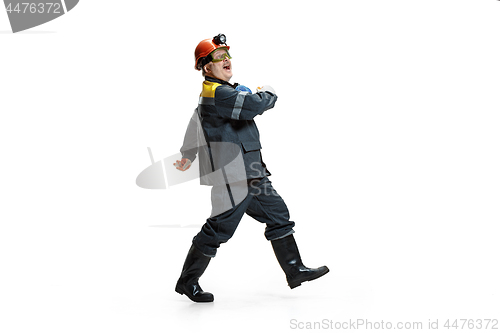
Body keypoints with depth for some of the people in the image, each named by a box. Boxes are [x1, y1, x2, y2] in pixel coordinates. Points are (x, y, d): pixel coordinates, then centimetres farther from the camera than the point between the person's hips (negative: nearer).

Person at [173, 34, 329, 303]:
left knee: (278, 215, 10)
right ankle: (187, 281, 13)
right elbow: (254, 105, -28)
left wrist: (187, 156, 41)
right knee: (219, 229, -3)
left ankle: (295, 270, 18)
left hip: (252, 174, 11)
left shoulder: (220, 92, 17)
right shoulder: (217, 93, -17)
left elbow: (195, 123, 29)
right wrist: (268, 93, -4)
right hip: (232, 177, -11)